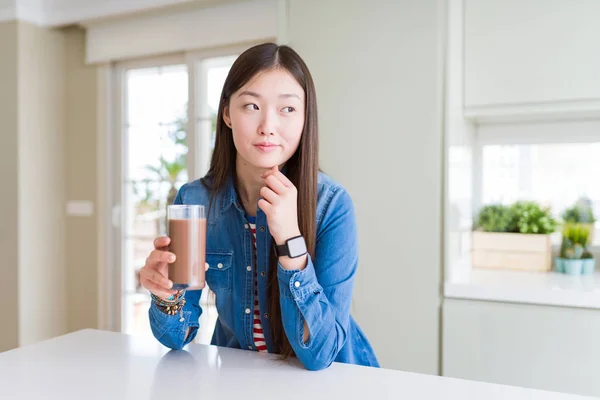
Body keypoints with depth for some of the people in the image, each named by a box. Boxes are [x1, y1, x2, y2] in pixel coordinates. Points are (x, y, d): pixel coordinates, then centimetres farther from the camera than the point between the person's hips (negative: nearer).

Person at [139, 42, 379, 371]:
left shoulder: (332, 205, -19)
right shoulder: (193, 199, -12)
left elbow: (319, 353, -21)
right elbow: (178, 336, -4)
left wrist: (290, 239, -30)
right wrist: (166, 295, -24)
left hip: (329, 377, -1)